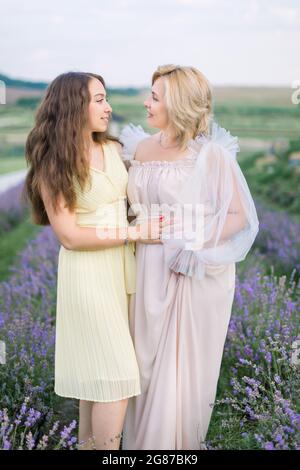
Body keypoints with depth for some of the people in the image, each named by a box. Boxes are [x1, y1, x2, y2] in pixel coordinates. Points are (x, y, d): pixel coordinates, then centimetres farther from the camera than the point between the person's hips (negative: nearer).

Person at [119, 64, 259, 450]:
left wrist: (198, 244, -22)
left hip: (198, 272, -5)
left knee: (186, 364, 8)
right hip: (151, 273, 5)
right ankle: (145, 436, 34)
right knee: (147, 359, 14)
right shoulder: (140, 148, 4)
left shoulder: (213, 153, -13)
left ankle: (182, 440, 29)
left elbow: (240, 216, -12)